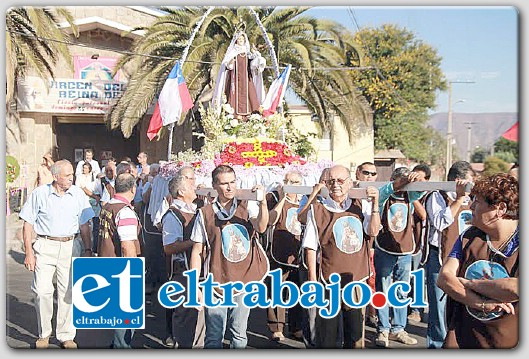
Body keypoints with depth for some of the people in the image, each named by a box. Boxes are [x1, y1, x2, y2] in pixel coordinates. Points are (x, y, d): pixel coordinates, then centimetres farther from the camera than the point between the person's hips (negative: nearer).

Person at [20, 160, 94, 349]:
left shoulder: (78, 194, 5)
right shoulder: (39, 194, -2)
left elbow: (84, 225, 12)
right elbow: (28, 225, 0)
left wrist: (88, 249, 8)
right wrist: (29, 253, -5)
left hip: (69, 247, 2)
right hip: (45, 246, -2)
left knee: (68, 292, 2)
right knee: (42, 291, -5)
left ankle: (66, 336, 14)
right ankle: (44, 334, 13)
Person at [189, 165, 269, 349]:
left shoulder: (247, 206, 1)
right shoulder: (205, 214, -2)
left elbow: (261, 227, -19)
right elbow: (197, 251, 1)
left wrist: (263, 202, -35)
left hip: (245, 280, 2)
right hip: (217, 283, -1)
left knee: (239, 335, 14)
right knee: (214, 337, 3)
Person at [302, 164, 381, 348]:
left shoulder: (358, 206, 9)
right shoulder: (317, 211, -3)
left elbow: (373, 231, -1)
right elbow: (310, 248, -3)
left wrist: (375, 204, -9)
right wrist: (312, 280, -7)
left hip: (356, 278, 4)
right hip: (329, 281, -4)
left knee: (356, 333, 13)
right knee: (328, 335, 2)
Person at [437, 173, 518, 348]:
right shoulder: (469, 237, 4)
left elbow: (517, 289, -29)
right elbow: (444, 278, -6)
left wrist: (469, 283, -14)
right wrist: (480, 303, -21)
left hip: (508, 343, -3)